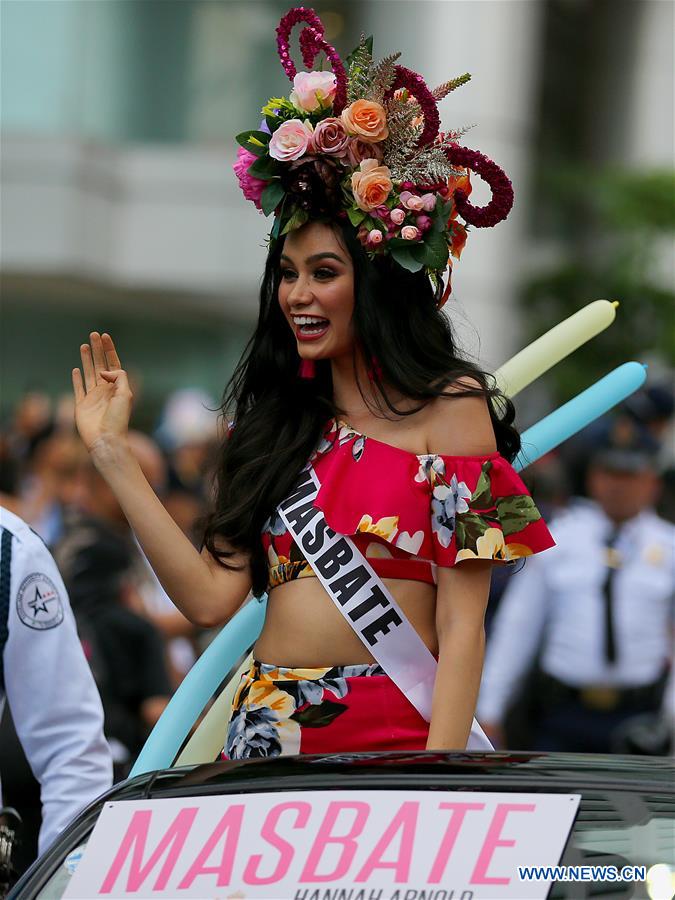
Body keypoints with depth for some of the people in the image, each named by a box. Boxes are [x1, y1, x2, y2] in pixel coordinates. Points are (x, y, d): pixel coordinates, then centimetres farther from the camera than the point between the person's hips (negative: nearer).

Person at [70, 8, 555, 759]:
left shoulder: (449, 408, -2)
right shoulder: (278, 421, 13)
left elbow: (462, 626, -8)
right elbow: (211, 597, 3)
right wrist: (112, 456, 6)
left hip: (398, 731, -4)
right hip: (272, 734, 5)